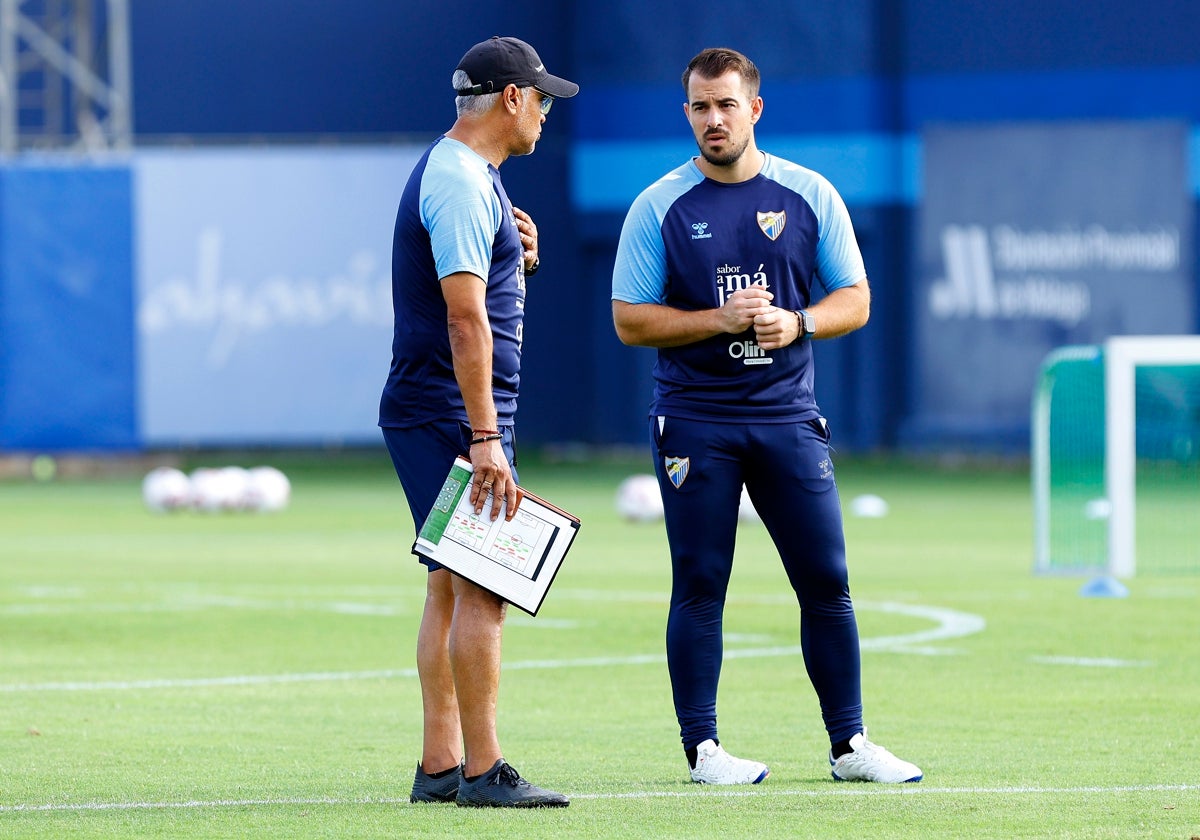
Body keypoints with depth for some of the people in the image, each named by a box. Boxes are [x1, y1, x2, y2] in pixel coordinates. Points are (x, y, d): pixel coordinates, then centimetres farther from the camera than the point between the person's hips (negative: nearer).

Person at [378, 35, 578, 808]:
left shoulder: (465, 174, 17)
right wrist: (485, 439, -24)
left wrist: (516, 257, 8)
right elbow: (465, 318, -21)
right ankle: (483, 770, -13)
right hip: (452, 414, -11)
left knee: (453, 585, 10)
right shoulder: (460, 182, -15)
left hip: (433, 417, 11)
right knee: (482, 585, -12)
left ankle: (441, 766, 12)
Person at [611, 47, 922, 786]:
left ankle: (849, 744, 8)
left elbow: (855, 302, 8)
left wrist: (794, 323, -12)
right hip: (695, 421, -2)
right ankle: (703, 747, 4)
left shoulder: (811, 196, 6)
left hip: (788, 416, 2)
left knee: (826, 581, 1)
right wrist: (719, 320, -15)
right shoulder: (660, 207, 1)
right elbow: (631, 320, -1)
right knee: (700, 586, -1)